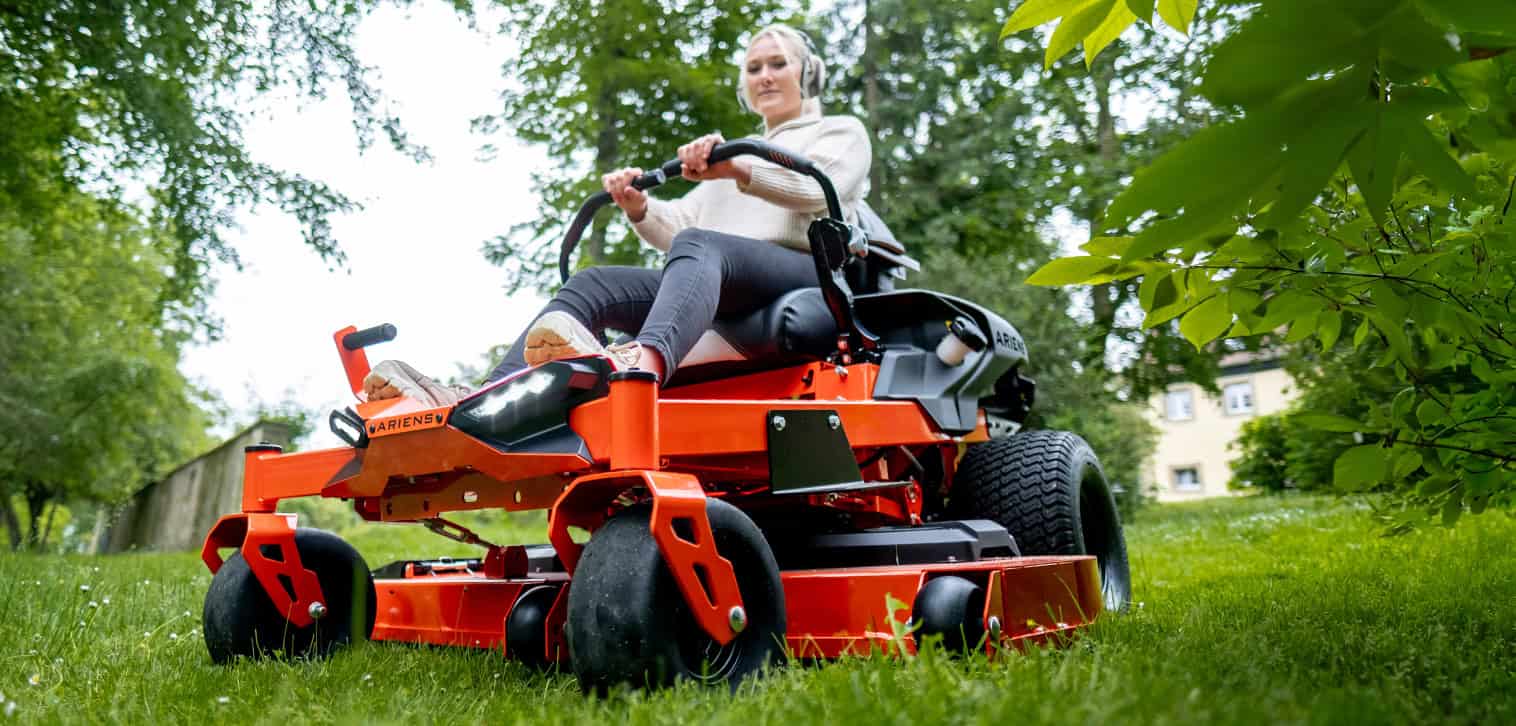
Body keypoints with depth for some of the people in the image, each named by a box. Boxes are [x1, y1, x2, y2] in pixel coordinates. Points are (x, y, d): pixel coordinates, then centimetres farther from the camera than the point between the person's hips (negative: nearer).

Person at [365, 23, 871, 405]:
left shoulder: (844, 132, 21)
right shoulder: (729, 155, 37)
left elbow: (820, 187, -4)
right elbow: (678, 228, 24)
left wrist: (738, 170, -23)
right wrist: (640, 209, 0)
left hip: (807, 276, -6)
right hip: (714, 291, 6)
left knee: (698, 247, -38)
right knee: (591, 286, -18)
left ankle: (645, 363, -70)